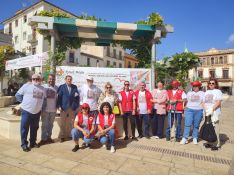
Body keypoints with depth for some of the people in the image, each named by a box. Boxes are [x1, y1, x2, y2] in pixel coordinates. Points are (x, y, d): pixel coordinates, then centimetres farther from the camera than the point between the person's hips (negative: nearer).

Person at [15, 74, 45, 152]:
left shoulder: (42, 88, 10)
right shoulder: (26, 86, -4)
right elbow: (18, 95, 0)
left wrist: (40, 106, 11)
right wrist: (24, 102, -2)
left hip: (37, 112, 5)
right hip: (26, 111, -4)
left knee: (34, 128, 14)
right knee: (24, 128, 2)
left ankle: (33, 142, 28)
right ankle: (24, 144, 13)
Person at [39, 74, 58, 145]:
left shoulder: (56, 88, 3)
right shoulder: (43, 87, -6)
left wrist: (57, 106, 6)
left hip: (53, 109, 3)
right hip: (45, 109, -3)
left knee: (51, 124, 13)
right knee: (44, 124, 4)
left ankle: (49, 137, 25)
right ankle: (43, 138, 14)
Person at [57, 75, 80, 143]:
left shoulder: (75, 87, 8)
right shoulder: (61, 87, 1)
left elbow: (77, 96, 7)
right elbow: (59, 97, -2)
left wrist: (77, 106, 0)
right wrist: (59, 106, -9)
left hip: (72, 107, 2)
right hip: (64, 107, -2)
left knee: (71, 122, 9)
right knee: (63, 122, 7)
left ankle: (71, 134, 22)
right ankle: (62, 136, 17)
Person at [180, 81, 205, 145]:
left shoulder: (202, 93, 10)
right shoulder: (189, 93, 14)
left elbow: (203, 102, 5)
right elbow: (186, 101, 18)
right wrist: (185, 108, 12)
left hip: (199, 111, 0)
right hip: (189, 110, 0)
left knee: (196, 125, 5)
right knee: (187, 124, -7)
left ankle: (195, 138, 16)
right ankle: (185, 138, -6)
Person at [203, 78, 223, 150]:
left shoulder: (218, 91, -1)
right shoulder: (206, 92, 17)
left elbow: (218, 102, -10)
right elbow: (204, 102, 12)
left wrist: (212, 109, -19)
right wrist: (206, 109, -5)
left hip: (215, 113, -5)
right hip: (207, 113, 5)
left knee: (215, 128, -6)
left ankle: (217, 144, 3)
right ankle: (210, 142, 16)